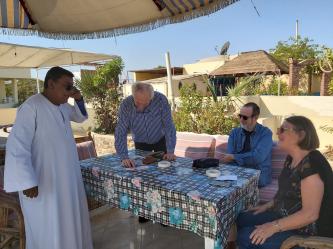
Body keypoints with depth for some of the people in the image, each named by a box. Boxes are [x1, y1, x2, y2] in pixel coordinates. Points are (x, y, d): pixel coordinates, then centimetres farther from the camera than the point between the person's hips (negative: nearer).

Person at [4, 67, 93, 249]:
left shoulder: (62, 106, 4)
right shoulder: (31, 107, -20)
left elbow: (81, 117, 22)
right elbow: (17, 146, -22)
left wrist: (79, 99, 2)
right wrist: (27, 182, -24)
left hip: (66, 175, 8)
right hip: (43, 180, -8)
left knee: (70, 218, 22)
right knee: (48, 226, 8)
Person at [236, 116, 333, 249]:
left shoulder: (311, 164, -26)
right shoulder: (291, 159, 4)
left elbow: (310, 214, -28)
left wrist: (273, 227, -26)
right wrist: (267, 206, 10)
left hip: (307, 231, -9)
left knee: (245, 237, -16)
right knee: (241, 219, 7)